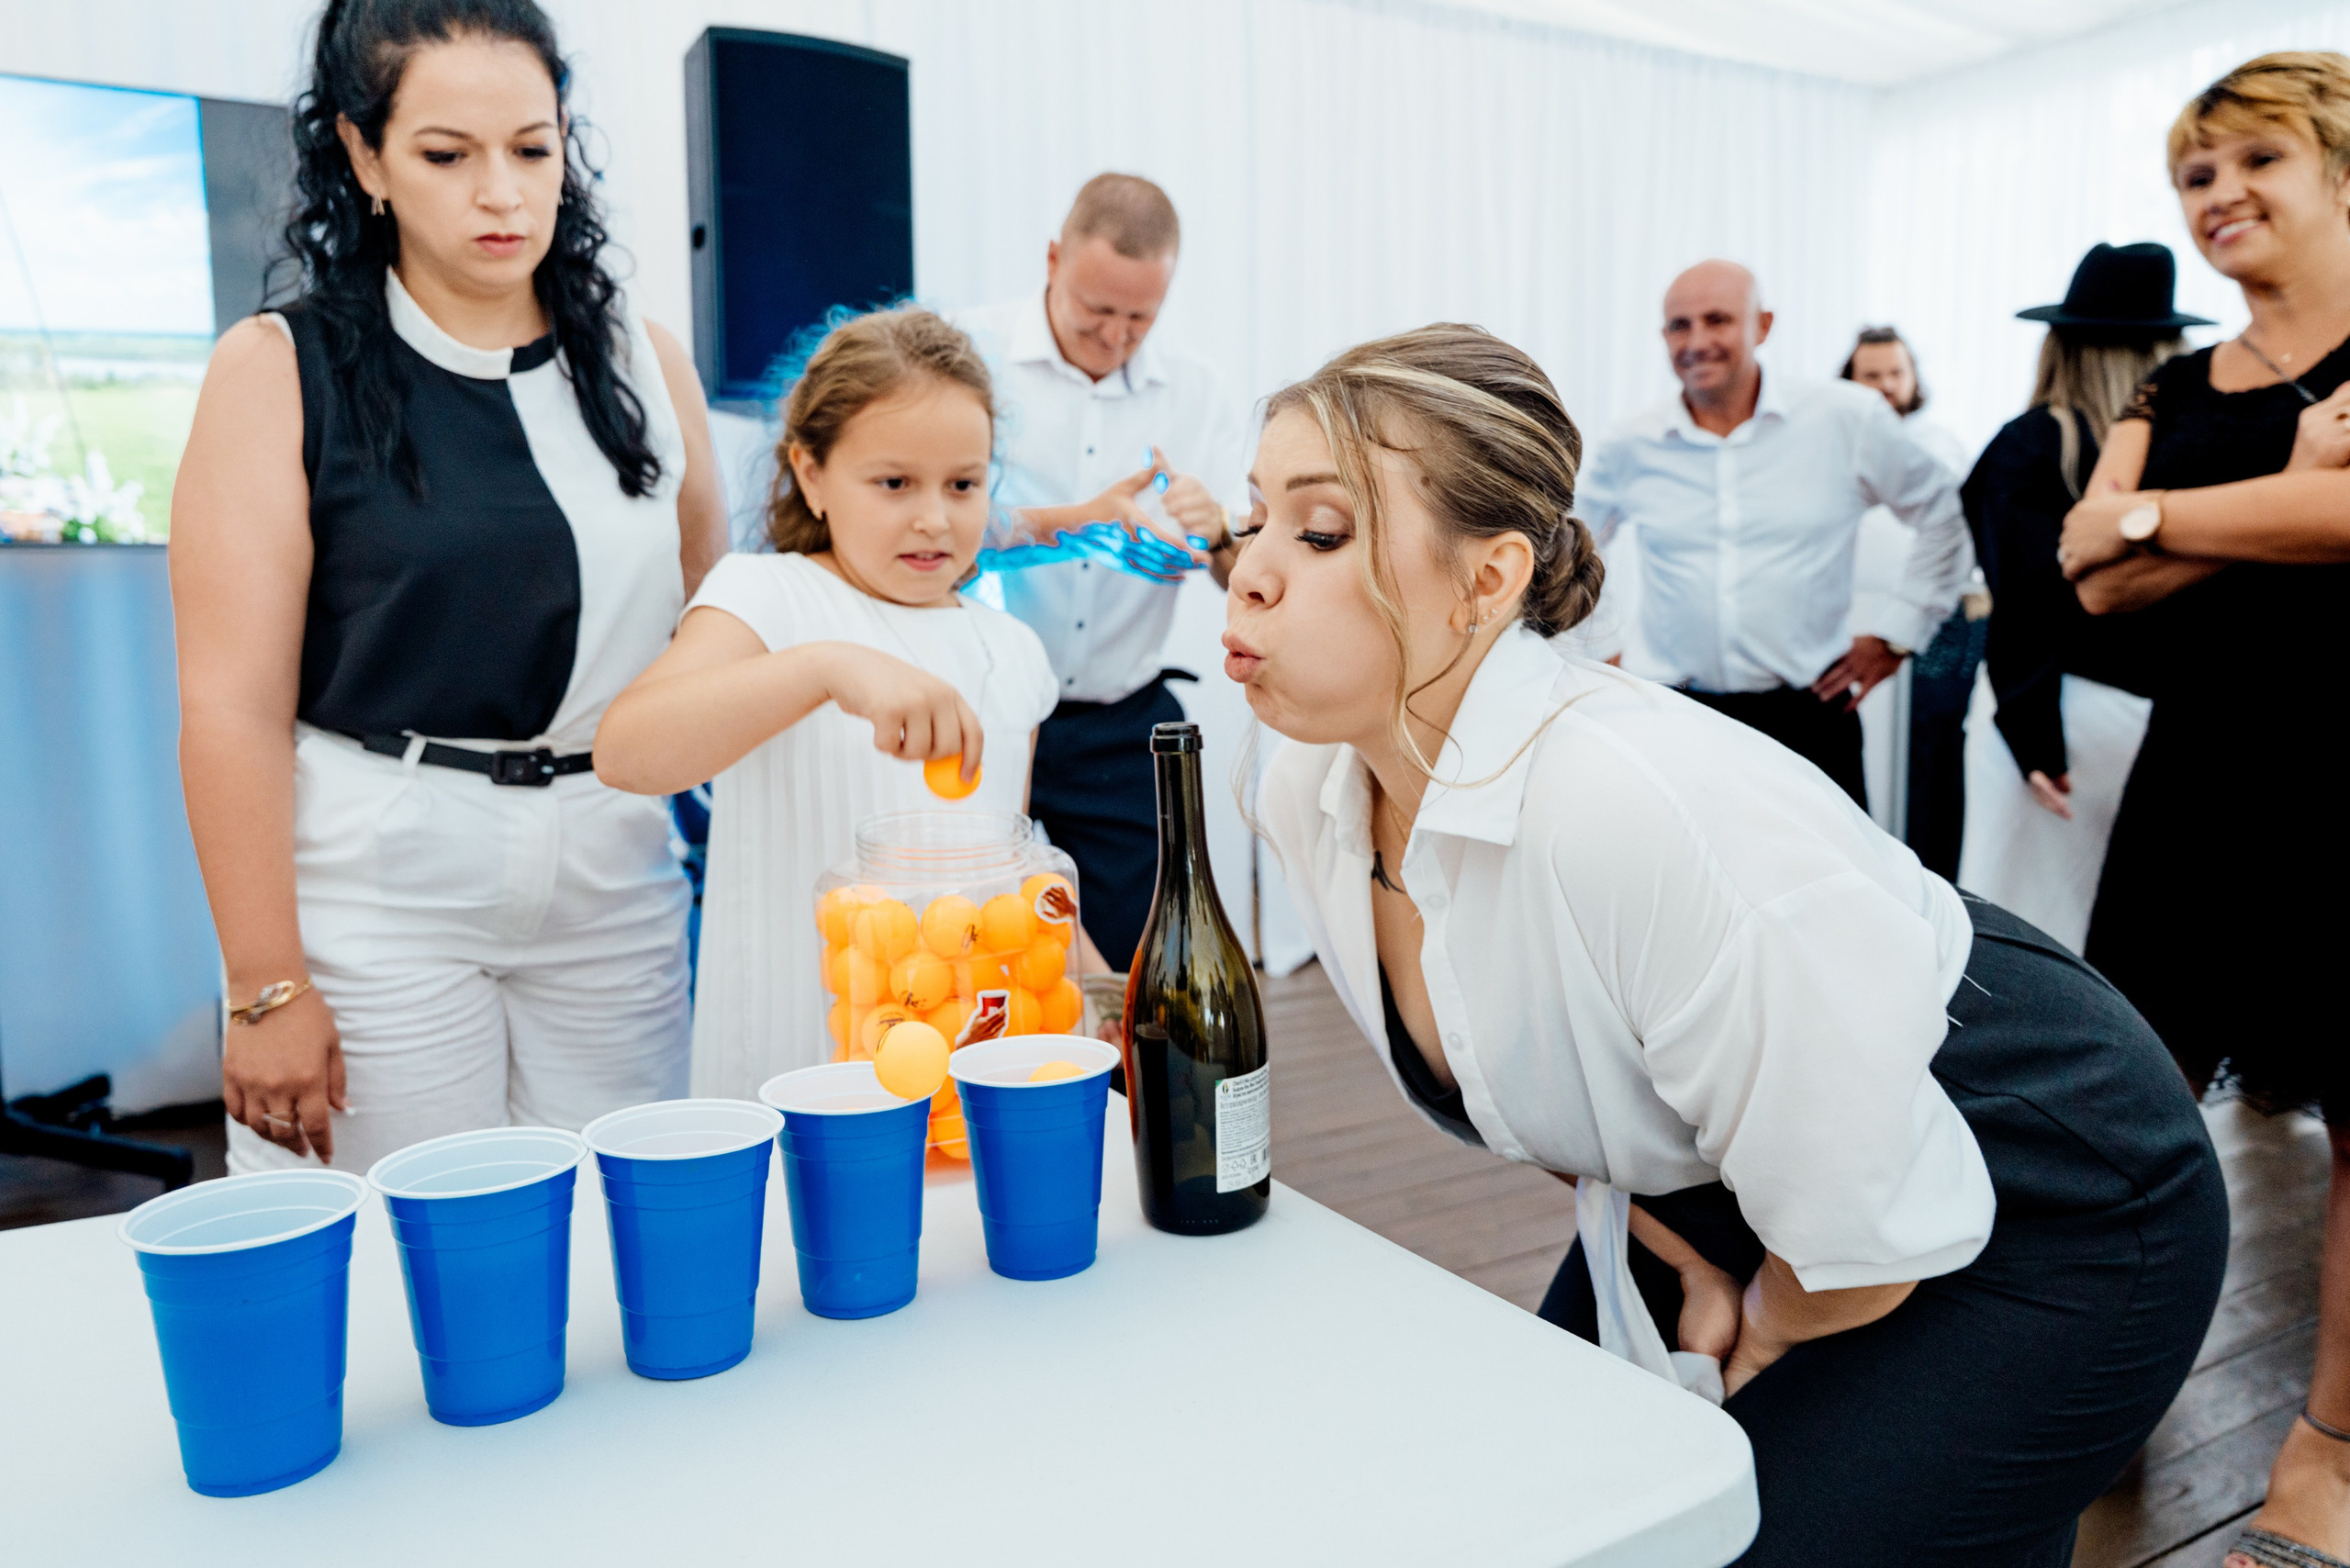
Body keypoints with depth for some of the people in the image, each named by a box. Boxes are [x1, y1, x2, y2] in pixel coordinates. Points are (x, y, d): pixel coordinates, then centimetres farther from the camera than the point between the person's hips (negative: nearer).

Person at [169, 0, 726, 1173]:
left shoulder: (644, 363, 7)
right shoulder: (279, 370, -3)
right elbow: (233, 703, -6)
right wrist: (266, 988, -8)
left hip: (615, 877, 3)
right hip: (371, 888, -3)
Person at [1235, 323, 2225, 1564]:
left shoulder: (1631, 808, -39)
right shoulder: (1308, 791, -13)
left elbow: (1871, 1229, -26)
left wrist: (1759, 1334, -6)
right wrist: (1676, 1263, 1)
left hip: (2039, 1218, -6)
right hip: (1702, 1200, 7)